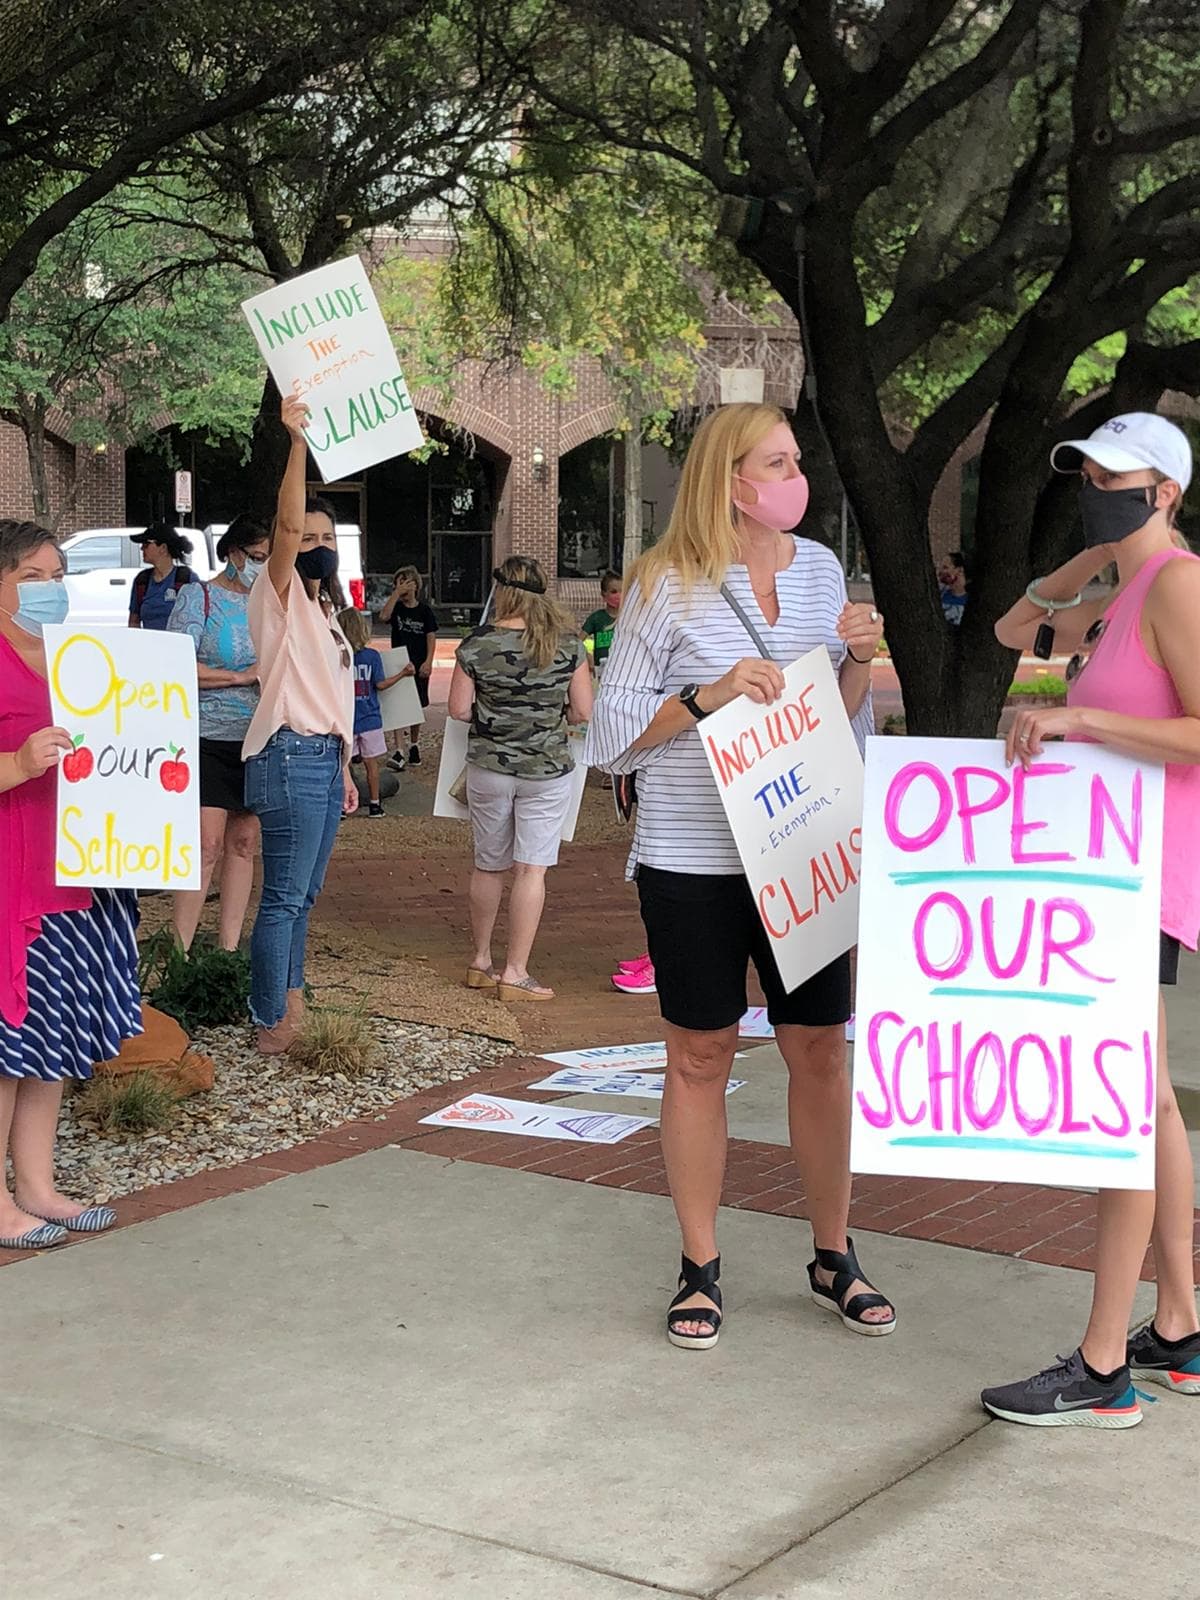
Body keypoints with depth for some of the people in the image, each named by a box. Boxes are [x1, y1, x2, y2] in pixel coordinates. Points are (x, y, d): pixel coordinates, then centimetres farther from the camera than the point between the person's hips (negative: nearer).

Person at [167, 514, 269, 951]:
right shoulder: (199, 597, -2)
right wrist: (241, 676, -13)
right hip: (210, 736, -5)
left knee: (244, 842, 7)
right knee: (207, 845, -11)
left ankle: (229, 948, 14)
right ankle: (179, 952, -4)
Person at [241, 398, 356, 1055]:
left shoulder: (322, 609, 21)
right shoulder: (277, 594, -4)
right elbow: (287, 522, -22)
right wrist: (297, 442, -29)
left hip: (323, 759, 9)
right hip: (290, 756, -9)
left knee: (301, 895, 12)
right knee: (284, 896, -9)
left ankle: (291, 1007, 18)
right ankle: (271, 1025, -6)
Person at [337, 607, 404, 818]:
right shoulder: (372, 656, -8)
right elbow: (380, 684, -5)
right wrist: (403, 674, 4)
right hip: (370, 719, 0)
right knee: (371, 762, 9)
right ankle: (374, 803, 14)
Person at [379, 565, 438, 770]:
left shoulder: (425, 611, 1)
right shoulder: (396, 607, 2)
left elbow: (431, 638, -1)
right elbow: (383, 616, -20)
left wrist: (428, 662, -12)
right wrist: (396, 593, -19)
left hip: (419, 665, 0)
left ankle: (414, 745, 30)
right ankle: (398, 751, -15)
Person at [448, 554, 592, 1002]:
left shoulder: (477, 645, -8)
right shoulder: (568, 644, -6)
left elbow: (459, 709, -5)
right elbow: (583, 712, -3)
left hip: (489, 767, 1)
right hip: (547, 769, -1)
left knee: (488, 865, 16)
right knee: (531, 869, 2)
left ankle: (481, 961, 27)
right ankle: (515, 972, 1)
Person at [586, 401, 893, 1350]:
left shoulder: (820, 570, 7)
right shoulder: (670, 586, -6)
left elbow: (849, 726, 13)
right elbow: (611, 736, -5)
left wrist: (857, 661, -6)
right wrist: (706, 696, -18)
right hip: (692, 861, -3)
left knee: (822, 1049, 7)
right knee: (700, 1057, 5)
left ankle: (834, 1258, 23)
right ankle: (701, 1269, 18)